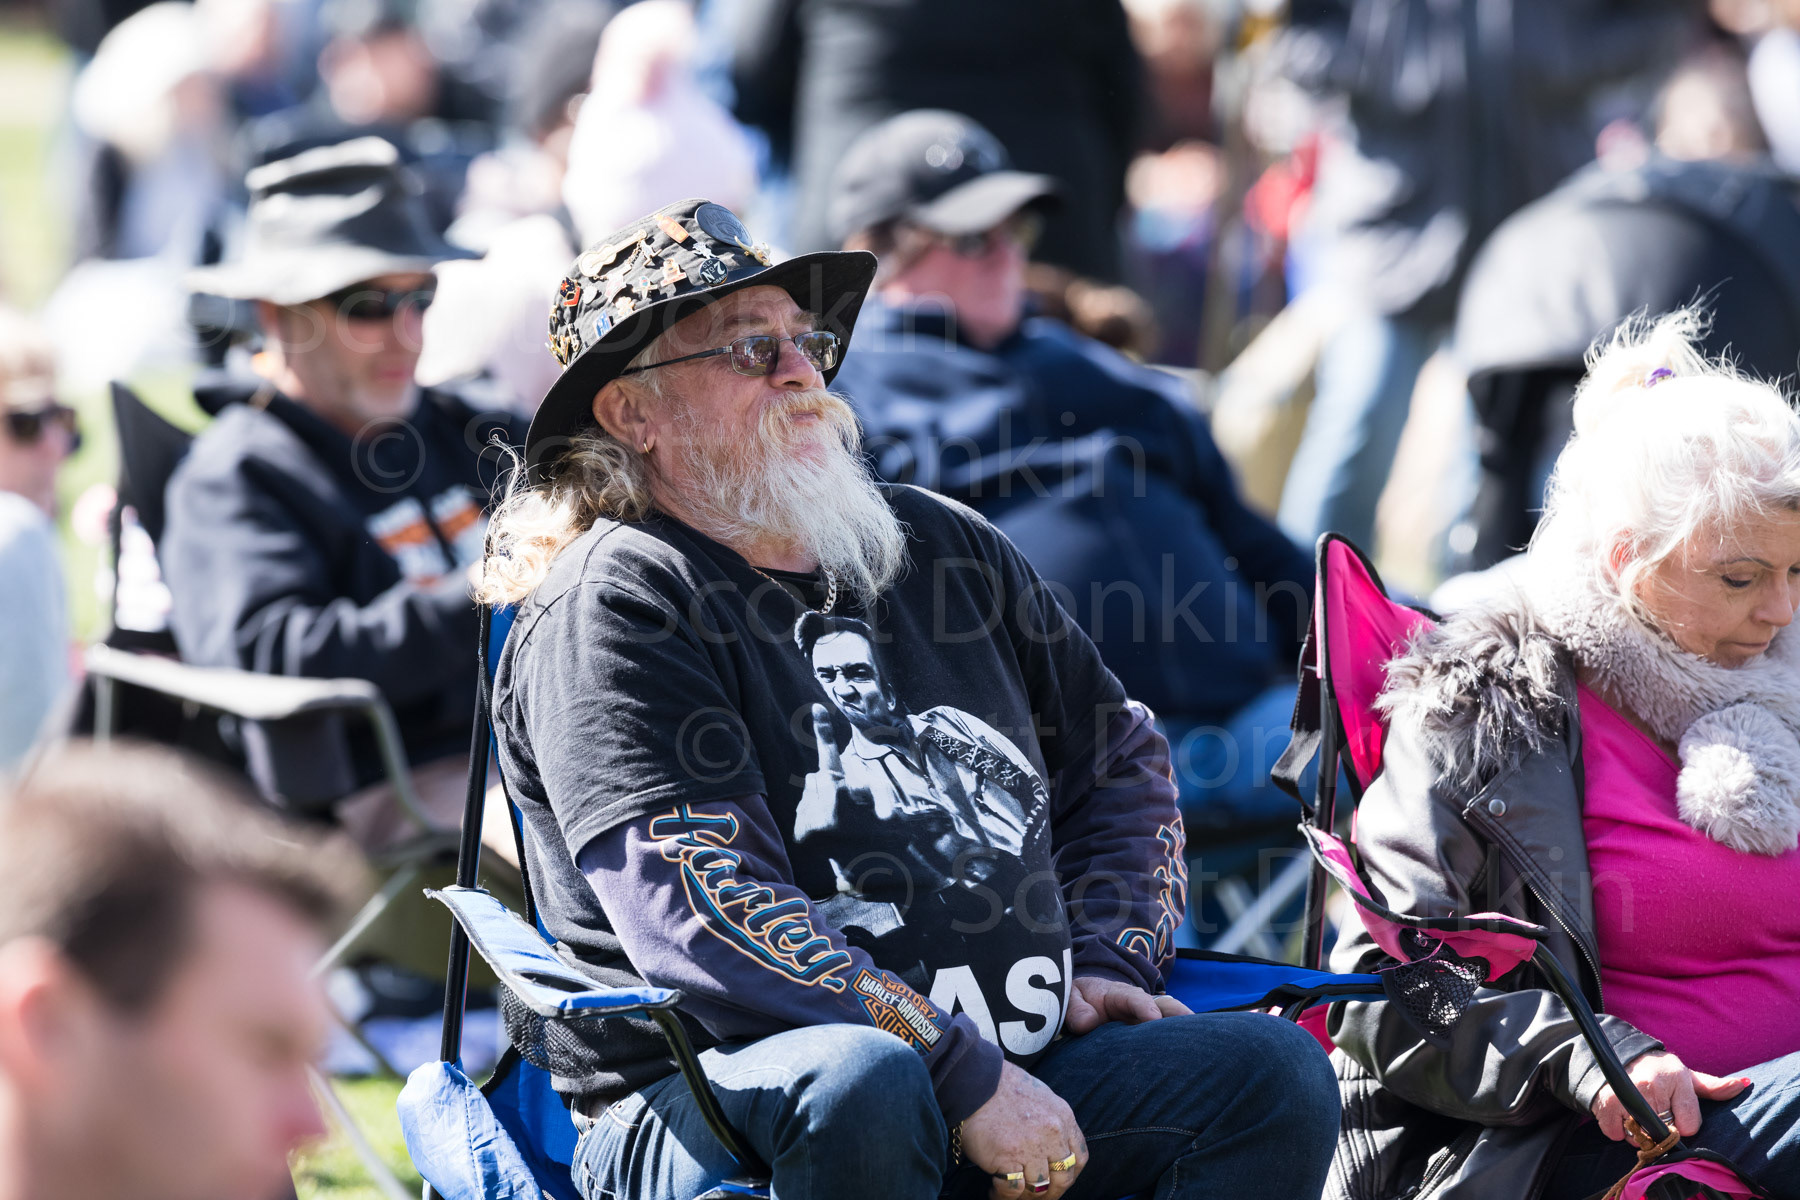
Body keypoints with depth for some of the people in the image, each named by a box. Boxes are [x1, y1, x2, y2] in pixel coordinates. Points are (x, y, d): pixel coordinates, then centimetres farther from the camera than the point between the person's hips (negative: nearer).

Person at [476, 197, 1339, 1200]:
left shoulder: (946, 547, 19)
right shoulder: (615, 607, -4)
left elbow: (1121, 758, 32)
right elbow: (706, 923, -16)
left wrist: (1110, 961, 13)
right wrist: (966, 1075, -20)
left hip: (1021, 1075, 6)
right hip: (714, 1103, -6)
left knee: (1274, 1072, -17)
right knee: (857, 1084, -39)